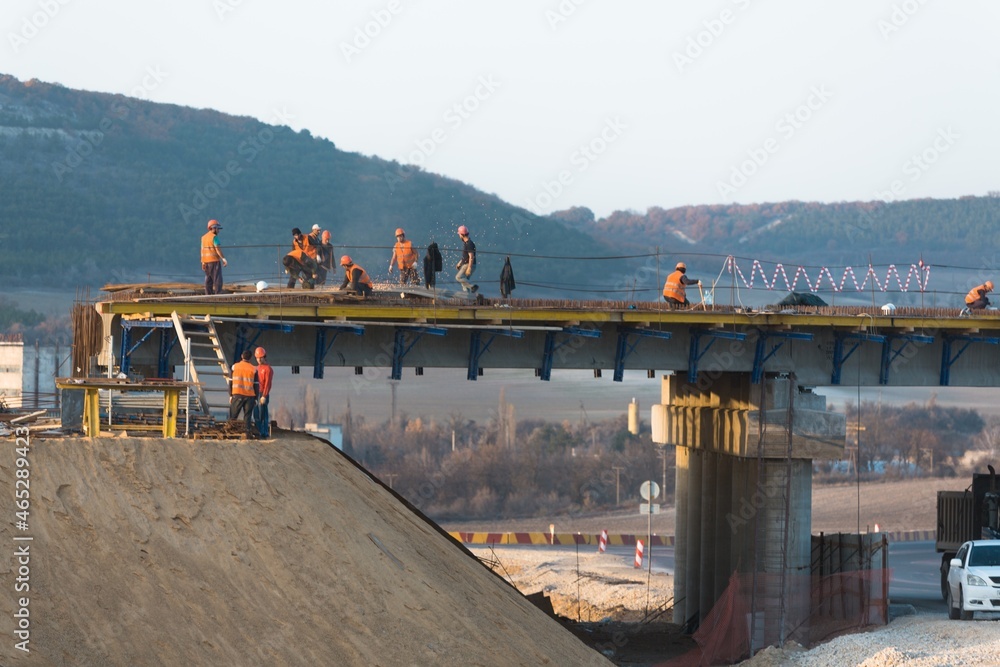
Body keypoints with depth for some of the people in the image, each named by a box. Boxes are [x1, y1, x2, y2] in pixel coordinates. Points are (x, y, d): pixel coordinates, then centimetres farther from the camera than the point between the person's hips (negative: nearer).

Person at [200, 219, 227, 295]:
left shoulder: (204, 237, 12)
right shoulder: (214, 237, -12)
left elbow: (202, 250, 13)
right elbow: (218, 249, -20)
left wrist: (203, 263, 15)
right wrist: (223, 259, -23)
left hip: (206, 260, 8)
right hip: (215, 260, -8)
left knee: (208, 280, 8)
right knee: (217, 280, -7)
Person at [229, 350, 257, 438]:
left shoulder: (235, 366, 2)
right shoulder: (253, 369, 1)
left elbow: (231, 382, 4)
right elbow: (256, 384, 3)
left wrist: (230, 395, 10)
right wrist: (256, 397, 10)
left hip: (237, 394, 0)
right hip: (250, 395, 0)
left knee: (233, 415, 6)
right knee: (247, 416, 3)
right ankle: (248, 432, -5)